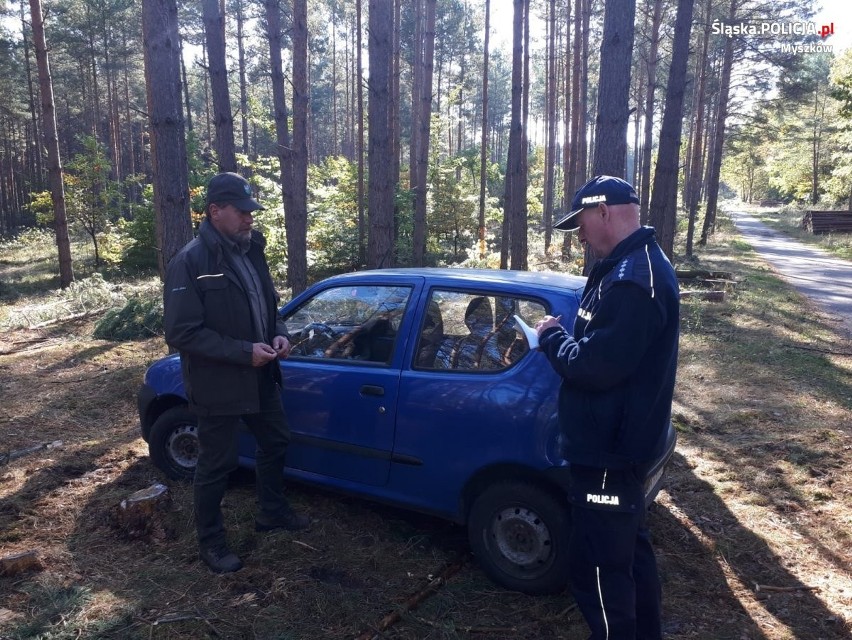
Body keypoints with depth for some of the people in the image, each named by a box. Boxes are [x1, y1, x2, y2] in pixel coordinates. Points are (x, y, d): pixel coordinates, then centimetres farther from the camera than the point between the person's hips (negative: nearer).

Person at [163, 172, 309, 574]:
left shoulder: (250, 250, 5)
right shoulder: (190, 262, -19)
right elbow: (181, 333, -22)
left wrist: (278, 334, -4)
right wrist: (244, 352, -25)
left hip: (261, 376, 8)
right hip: (218, 384, -8)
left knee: (275, 442, 22)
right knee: (217, 464, 7)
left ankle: (273, 513, 44)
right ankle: (211, 543, 28)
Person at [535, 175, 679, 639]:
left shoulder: (630, 279, -26)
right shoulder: (642, 264, 10)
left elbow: (595, 366, -29)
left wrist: (551, 337, -13)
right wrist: (567, 335, 5)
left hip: (607, 449, -11)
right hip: (623, 441, 11)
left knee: (597, 566, 4)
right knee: (628, 548, 25)